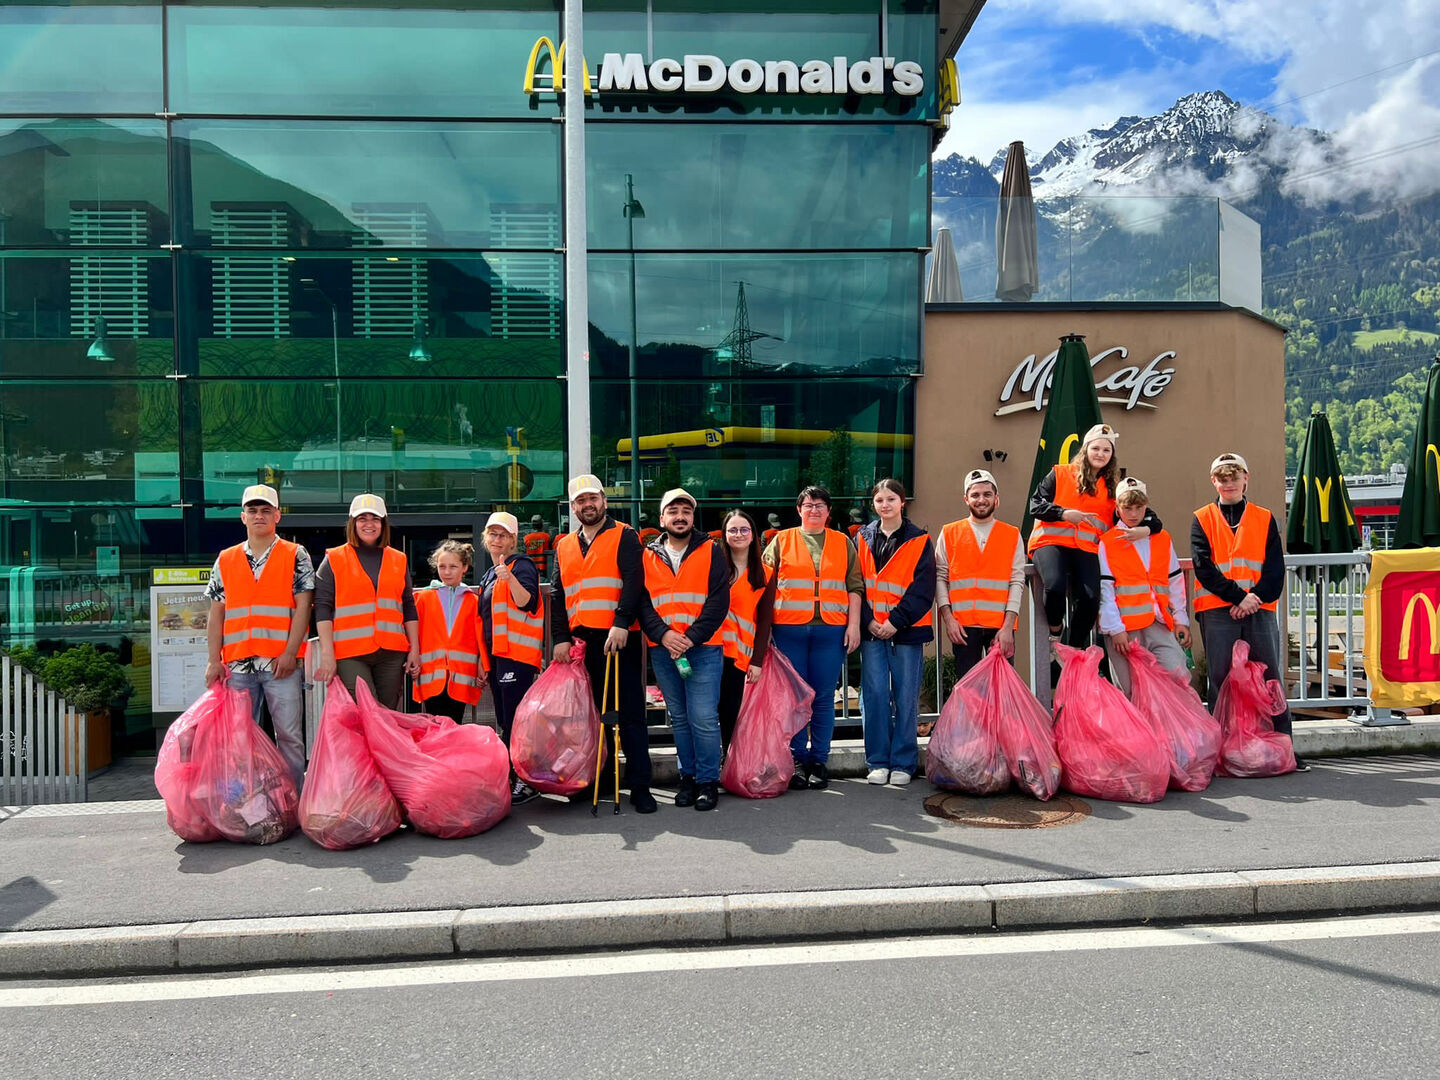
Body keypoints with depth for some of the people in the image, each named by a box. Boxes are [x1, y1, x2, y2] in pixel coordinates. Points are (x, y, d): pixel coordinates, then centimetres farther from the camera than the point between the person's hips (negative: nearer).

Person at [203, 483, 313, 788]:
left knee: (289, 737, 0)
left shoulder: (296, 556, 4)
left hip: (281, 663, -3)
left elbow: (303, 607, -2)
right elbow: (216, 613, 13)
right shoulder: (226, 560, 14)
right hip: (237, 664, 3)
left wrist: (290, 653, -11)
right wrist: (214, 660, 4)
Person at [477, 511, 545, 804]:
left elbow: (528, 603, -20)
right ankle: (510, 779, 17)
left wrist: (510, 579, -36)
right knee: (505, 723, 11)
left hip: (517, 653, -9)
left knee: (515, 721, -11)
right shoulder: (487, 577, 22)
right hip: (496, 655, 9)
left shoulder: (521, 565, -3)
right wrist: (484, 662, 22)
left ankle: (526, 782, -7)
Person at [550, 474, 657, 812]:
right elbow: (557, 596, 15)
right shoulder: (564, 547, 17)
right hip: (581, 641, 5)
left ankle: (640, 787, 1)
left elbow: (634, 580, -10)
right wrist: (560, 638, 3)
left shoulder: (624, 536, 3)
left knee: (630, 714, -3)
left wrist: (621, 623, -21)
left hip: (619, 639, -5)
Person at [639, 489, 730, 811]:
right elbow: (642, 602, 4)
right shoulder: (648, 557, 10)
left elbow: (718, 601, -5)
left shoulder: (710, 552, 2)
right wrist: (663, 634, -12)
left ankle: (708, 781, 7)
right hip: (662, 650, 3)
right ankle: (688, 777, 23)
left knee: (703, 718, -7)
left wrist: (691, 638, -13)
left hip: (703, 648, -3)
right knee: (679, 718, 12)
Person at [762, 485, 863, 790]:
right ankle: (798, 760, 11)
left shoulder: (843, 543, 13)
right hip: (789, 628, 0)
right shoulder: (781, 541, 10)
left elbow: (854, 587, 11)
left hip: (831, 630, 1)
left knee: (824, 697, 3)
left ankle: (820, 760, 12)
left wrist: (854, 624, 1)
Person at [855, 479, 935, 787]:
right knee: (875, 694, 0)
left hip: (906, 629, -2)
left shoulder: (919, 541, 3)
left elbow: (923, 588, -4)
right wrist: (868, 621, -6)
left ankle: (903, 764, 11)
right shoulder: (863, 539, 11)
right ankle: (878, 762, 10)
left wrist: (896, 621, -13)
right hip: (872, 630, 2)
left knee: (906, 696, 2)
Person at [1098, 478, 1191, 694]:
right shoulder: (1107, 543, 3)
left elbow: (1175, 583, 18)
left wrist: (1180, 620, 11)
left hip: (1160, 626, 3)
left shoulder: (1163, 539, 15)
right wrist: (1115, 629, -9)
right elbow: (1105, 590, -3)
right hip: (1125, 628, -3)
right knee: (1131, 693, 1)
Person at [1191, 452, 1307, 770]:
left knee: (1271, 678, 4)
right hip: (1217, 611, -1)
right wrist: (1238, 597, -14)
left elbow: (1275, 567, 3)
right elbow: (1203, 567, -4)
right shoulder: (1202, 520, 7)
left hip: (1260, 609, 1)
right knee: (1220, 680, 1)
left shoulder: (1265, 519, 12)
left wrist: (1255, 598, -13)